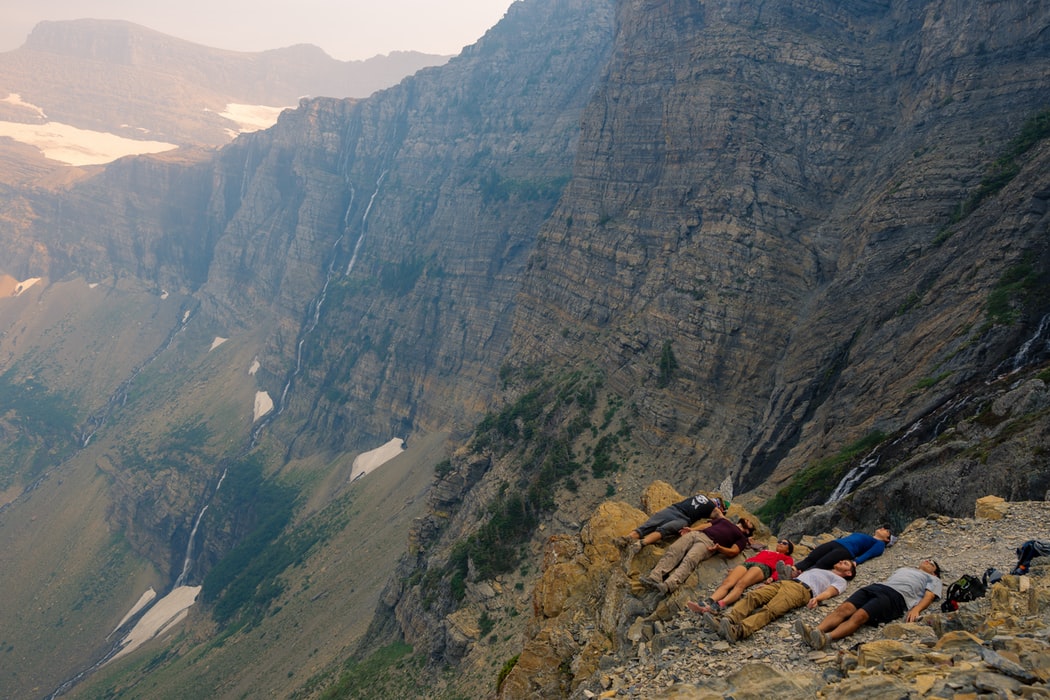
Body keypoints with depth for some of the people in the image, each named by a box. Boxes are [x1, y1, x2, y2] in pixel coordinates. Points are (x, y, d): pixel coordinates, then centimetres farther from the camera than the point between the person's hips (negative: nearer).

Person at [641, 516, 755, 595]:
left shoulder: (742, 537, 21)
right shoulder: (724, 521, 39)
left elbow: (732, 552, 4)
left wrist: (719, 548, -17)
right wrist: (692, 529, 11)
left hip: (709, 542, -5)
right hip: (696, 533, 5)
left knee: (689, 561, -33)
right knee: (672, 551, -24)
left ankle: (667, 586, -54)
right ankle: (654, 577, -42)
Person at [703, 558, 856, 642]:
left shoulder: (840, 580, 24)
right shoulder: (817, 569, 45)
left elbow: (829, 591, 4)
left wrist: (817, 598, -19)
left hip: (803, 589, -6)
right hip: (784, 582, 7)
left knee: (770, 610, -34)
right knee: (751, 596, -23)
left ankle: (740, 630, -59)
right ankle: (727, 621, -45)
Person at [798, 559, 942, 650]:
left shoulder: (933, 580, 28)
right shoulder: (904, 569, 44)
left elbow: (929, 596, 9)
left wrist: (916, 609, -14)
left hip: (896, 596, -5)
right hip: (875, 587, 5)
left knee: (860, 615, -34)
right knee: (844, 608, -27)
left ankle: (826, 637, -59)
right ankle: (815, 632, -51)